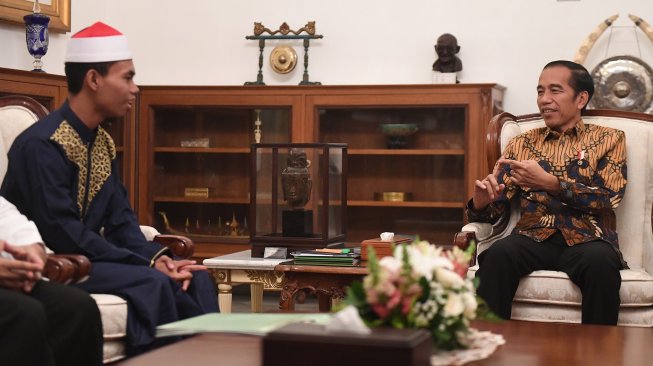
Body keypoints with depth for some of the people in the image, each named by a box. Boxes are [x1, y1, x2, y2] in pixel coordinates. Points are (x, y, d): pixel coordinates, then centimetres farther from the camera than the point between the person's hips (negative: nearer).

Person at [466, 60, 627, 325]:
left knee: (600, 262, -36)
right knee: (498, 255, -32)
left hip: (586, 238, -1)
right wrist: (480, 203, -13)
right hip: (534, 236, 1)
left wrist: (549, 183, -16)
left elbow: (607, 199, -3)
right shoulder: (521, 144, 17)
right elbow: (494, 208, 12)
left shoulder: (609, 139, 12)